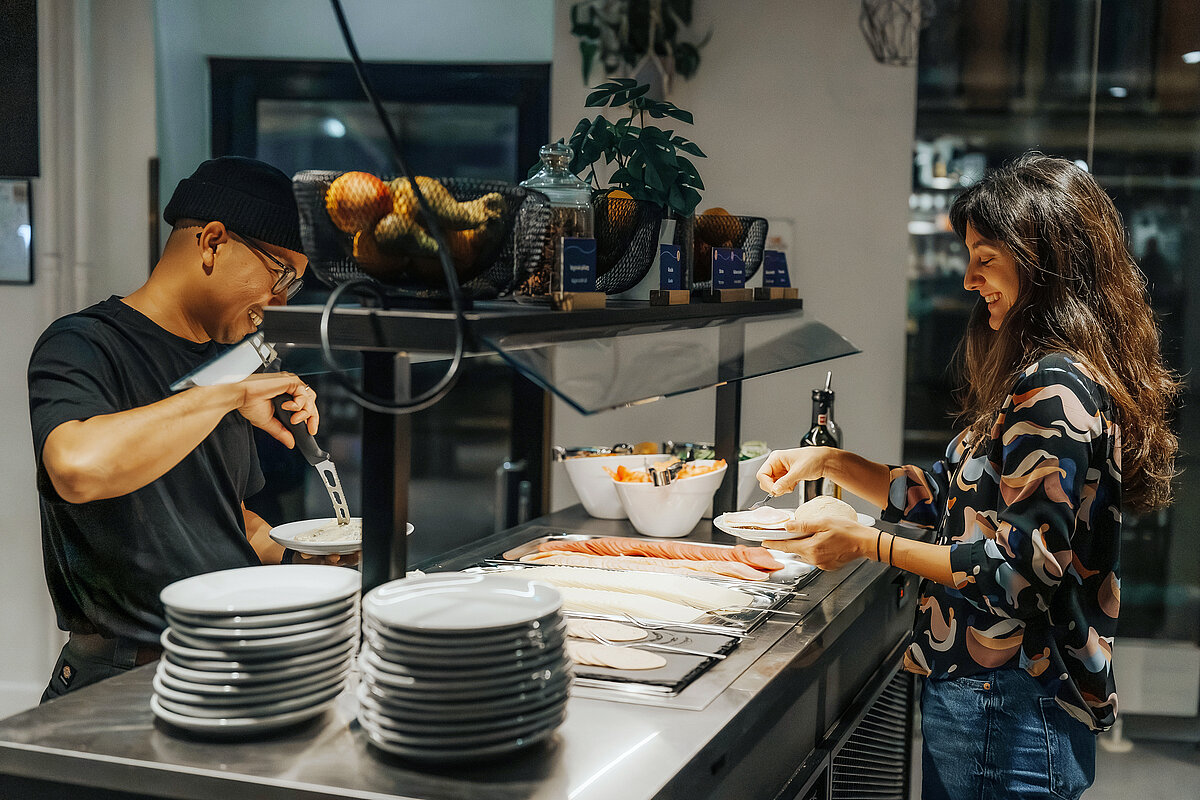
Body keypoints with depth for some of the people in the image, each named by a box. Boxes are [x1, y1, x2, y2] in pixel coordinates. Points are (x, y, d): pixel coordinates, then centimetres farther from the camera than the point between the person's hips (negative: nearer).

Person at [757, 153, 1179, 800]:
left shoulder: (1056, 388, -20)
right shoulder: (1040, 375, 12)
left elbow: (1021, 565, -23)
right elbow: (949, 498, 16)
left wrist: (867, 543, -17)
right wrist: (830, 462, 8)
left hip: (1011, 709, -9)